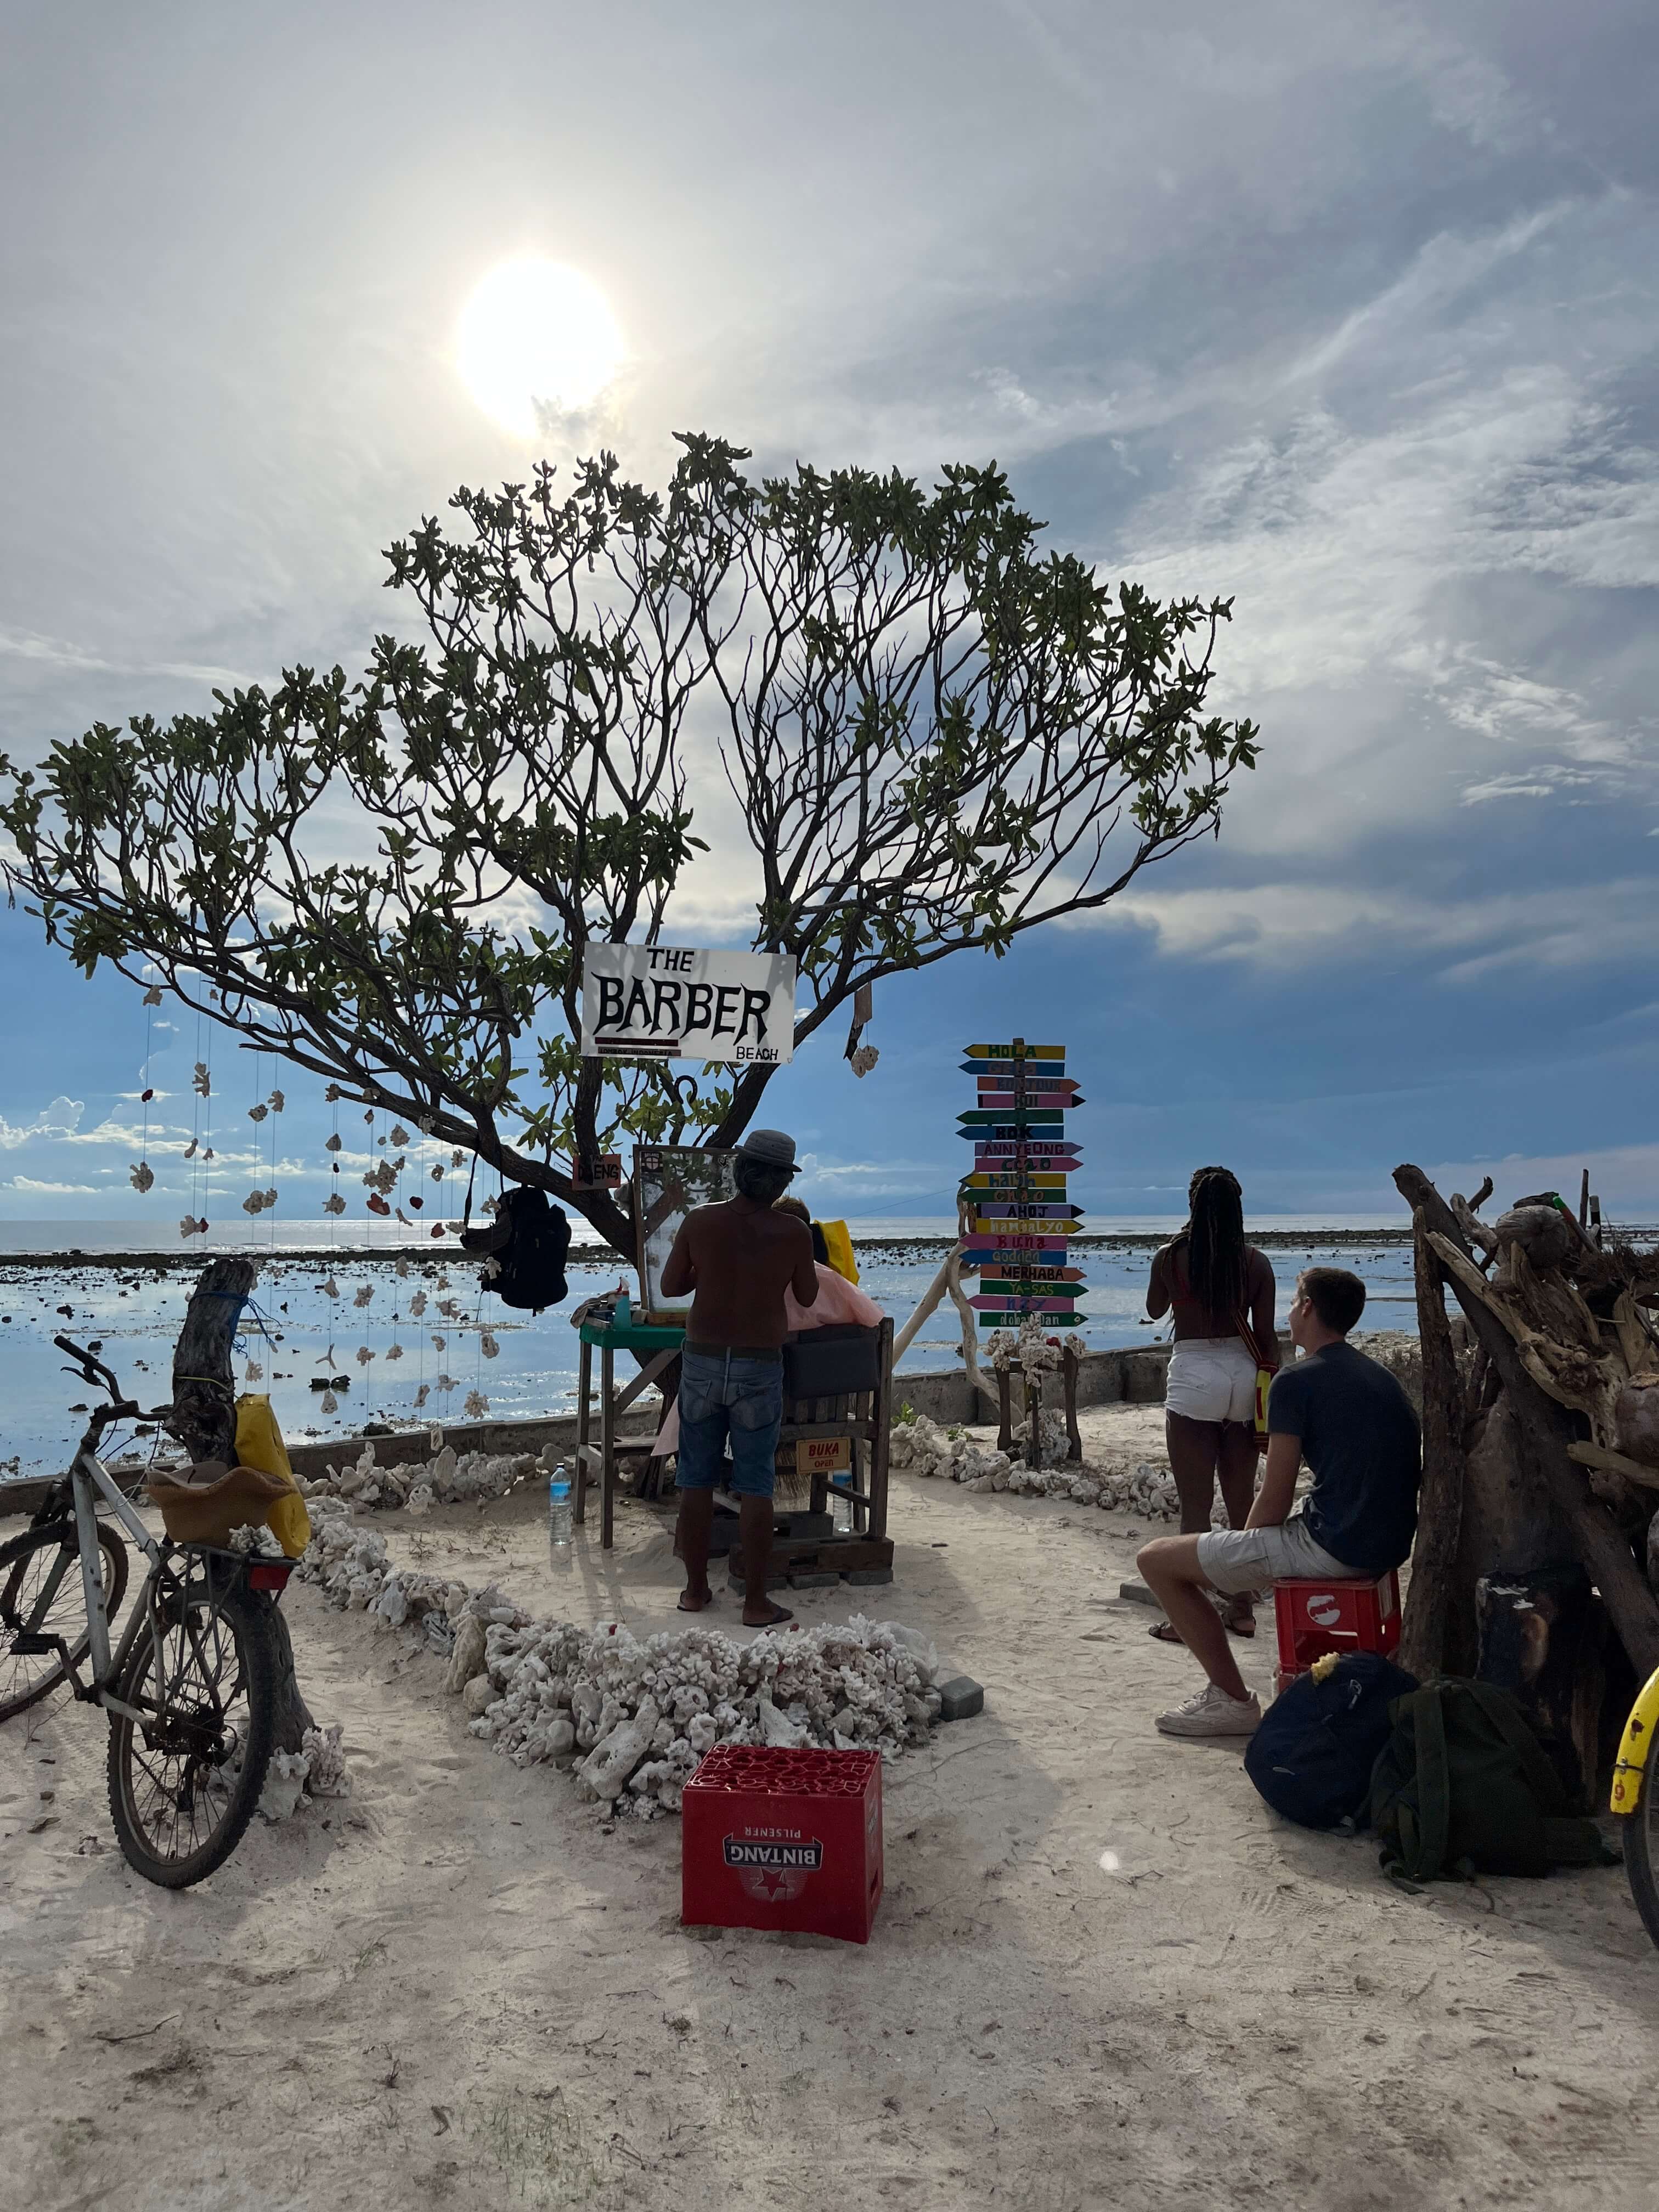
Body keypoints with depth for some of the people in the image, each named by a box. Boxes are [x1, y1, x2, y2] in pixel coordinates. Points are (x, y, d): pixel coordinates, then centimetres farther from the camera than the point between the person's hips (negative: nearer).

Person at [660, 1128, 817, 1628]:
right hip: (760, 1369, -1)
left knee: (696, 1480, 13)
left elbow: (670, 1287, 3)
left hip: (702, 1364, 2)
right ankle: (756, 1602, 11)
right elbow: (807, 1297, 6)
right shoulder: (793, 1232, -9)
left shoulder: (699, 1221, -7)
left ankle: (695, 1590, 23)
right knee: (755, 1487, 6)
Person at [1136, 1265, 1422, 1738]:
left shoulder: (1296, 1380, -12)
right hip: (1391, 1544, 9)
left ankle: (1232, 1699, 1)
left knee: (1157, 1560, -1)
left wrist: (1247, 1546, 8)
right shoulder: (1381, 1377, 14)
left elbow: (1274, 1501, -14)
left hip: (1333, 1548, -9)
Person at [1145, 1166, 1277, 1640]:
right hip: (1243, 1373, 3)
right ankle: (1242, 1608, 24)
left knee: (1195, 1506, 2)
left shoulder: (1170, 1257, -6)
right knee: (1242, 1500, 14)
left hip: (1194, 1377, -3)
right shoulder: (1255, 1261, -1)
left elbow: (1154, 1311, 12)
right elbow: (1267, 1336, 0)